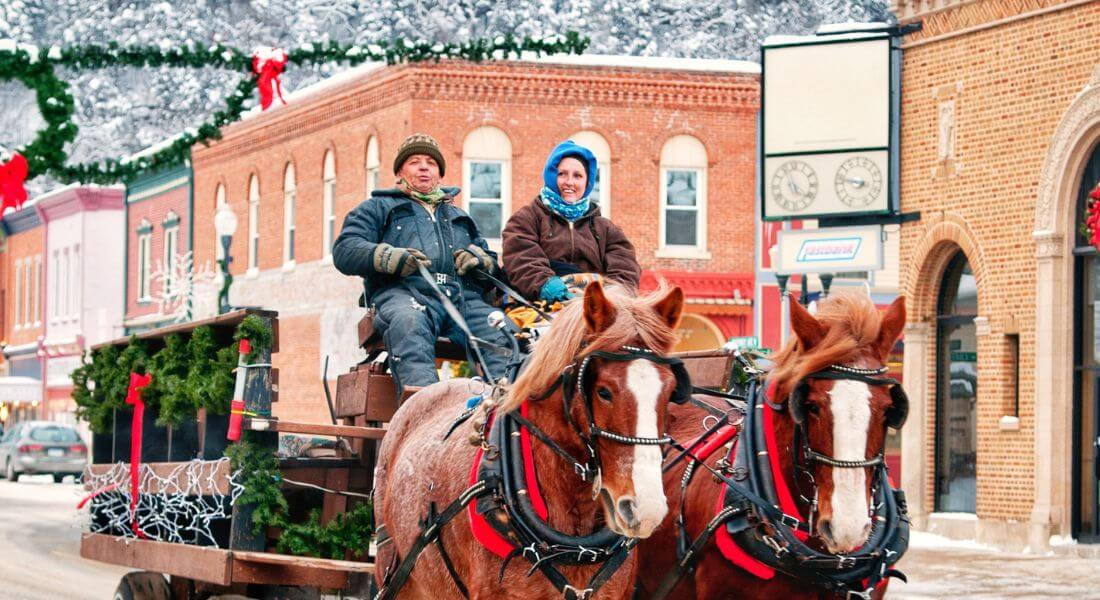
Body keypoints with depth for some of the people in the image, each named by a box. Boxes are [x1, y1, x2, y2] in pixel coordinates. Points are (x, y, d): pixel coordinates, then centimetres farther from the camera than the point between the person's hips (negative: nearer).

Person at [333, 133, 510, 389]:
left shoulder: (458, 216, 42)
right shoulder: (379, 207, 28)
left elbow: (493, 264, 34)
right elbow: (344, 250, 11)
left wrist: (479, 258, 8)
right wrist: (388, 257, -8)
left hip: (463, 298, 4)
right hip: (403, 291, -4)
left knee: (503, 331, -30)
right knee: (408, 325, -41)